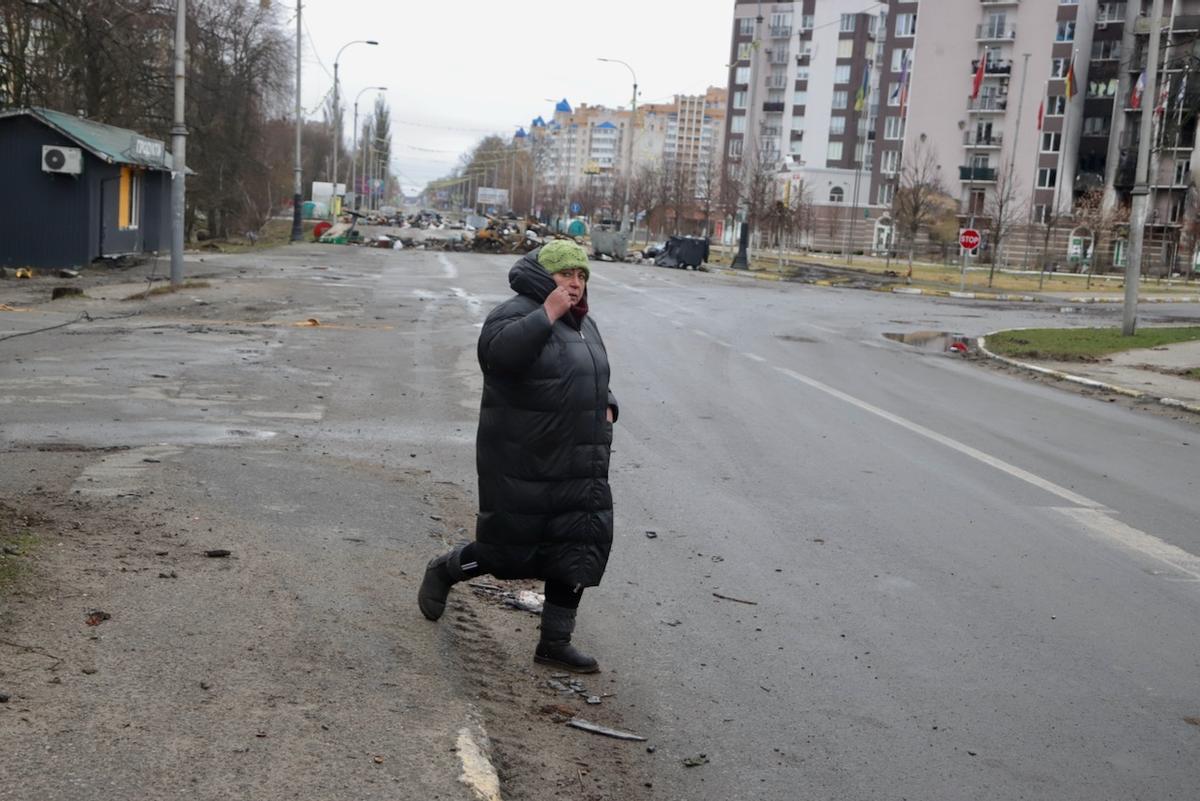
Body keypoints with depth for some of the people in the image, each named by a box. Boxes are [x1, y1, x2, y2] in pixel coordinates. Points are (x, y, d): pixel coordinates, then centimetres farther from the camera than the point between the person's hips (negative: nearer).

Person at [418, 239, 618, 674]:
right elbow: (498, 350, -32)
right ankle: (444, 569, 32)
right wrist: (547, 314, -29)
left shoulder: (584, 324, 16)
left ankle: (555, 641, 15)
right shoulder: (518, 312, -11)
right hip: (524, 463, -8)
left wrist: (606, 406, 10)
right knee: (512, 548, 3)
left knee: (578, 547, 4)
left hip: (579, 465, 8)